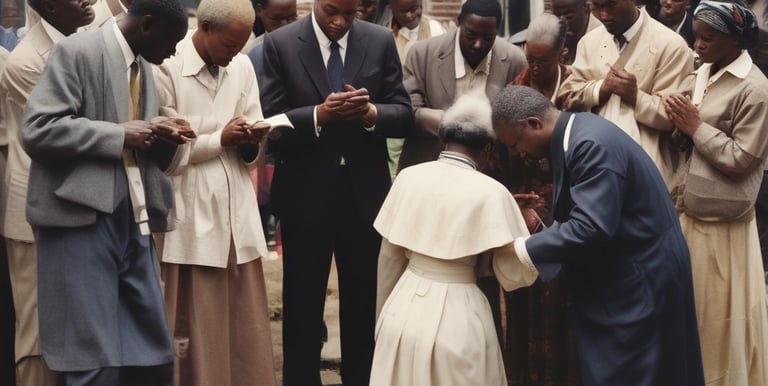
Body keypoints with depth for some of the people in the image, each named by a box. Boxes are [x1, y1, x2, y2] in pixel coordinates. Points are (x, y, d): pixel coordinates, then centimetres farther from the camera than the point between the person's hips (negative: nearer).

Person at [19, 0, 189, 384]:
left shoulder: (143, 66, 16)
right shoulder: (77, 52, -7)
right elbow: (36, 130, -17)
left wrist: (159, 139, 1)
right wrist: (119, 135, -16)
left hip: (132, 221, 8)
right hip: (83, 218, -7)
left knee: (153, 354, 8)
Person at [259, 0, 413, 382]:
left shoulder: (381, 41, 0)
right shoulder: (280, 44, -6)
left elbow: (404, 114, 1)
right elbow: (269, 123, -9)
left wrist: (371, 113, -20)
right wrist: (319, 114, -25)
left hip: (365, 192, 2)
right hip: (305, 194, -2)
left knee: (364, 305, 13)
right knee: (302, 307, 9)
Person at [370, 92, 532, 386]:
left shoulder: (408, 178, -1)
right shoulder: (490, 193, -12)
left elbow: (389, 259, 6)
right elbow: (517, 272, -9)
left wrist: (384, 316, 18)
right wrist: (530, 227, 8)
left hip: (404, 310, 4)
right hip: (457, 317, -4)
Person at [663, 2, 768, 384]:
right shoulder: (702, 75, 7)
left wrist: (695, 127, -15)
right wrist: (680, 124, -3)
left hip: (722, 224, -7)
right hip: (691, 213, 7)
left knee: (719, 316, 4)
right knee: (693, 310, 15)